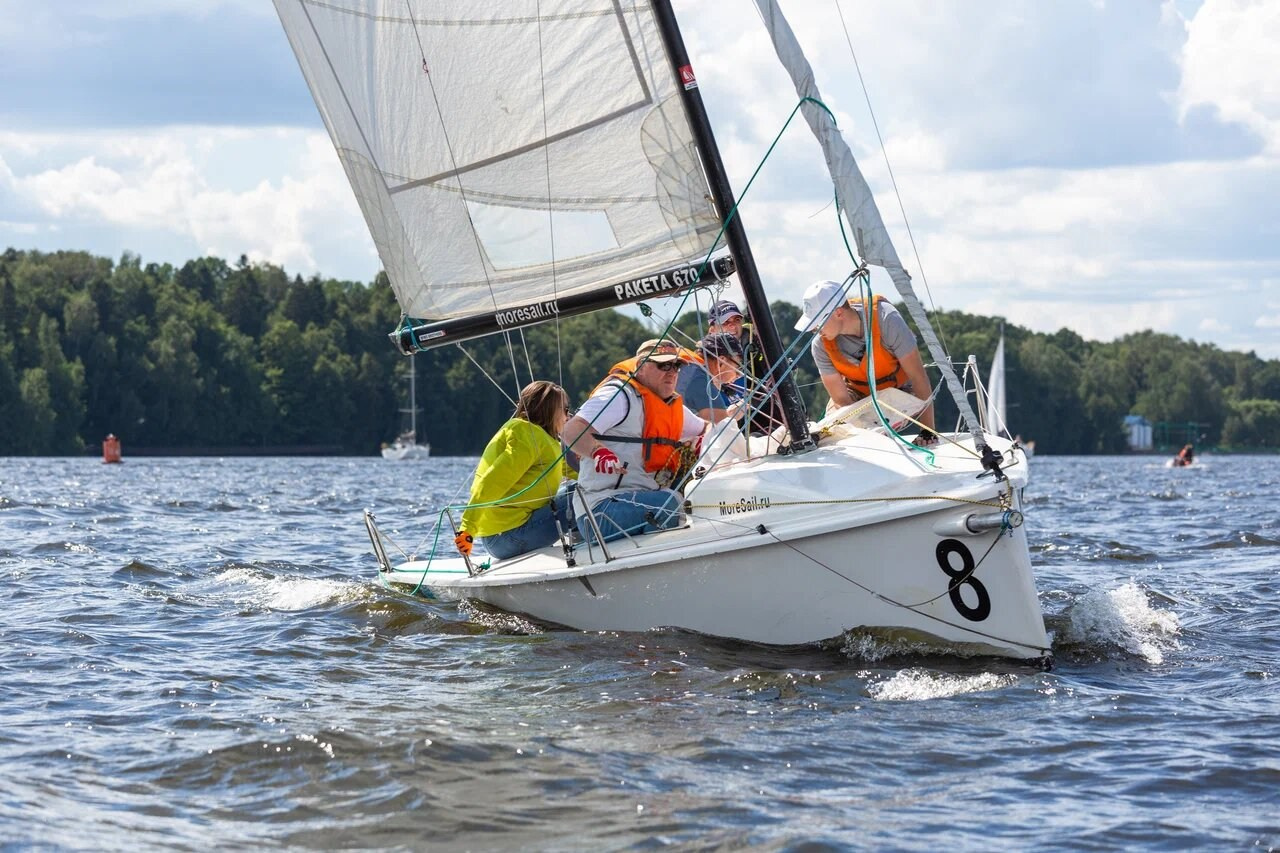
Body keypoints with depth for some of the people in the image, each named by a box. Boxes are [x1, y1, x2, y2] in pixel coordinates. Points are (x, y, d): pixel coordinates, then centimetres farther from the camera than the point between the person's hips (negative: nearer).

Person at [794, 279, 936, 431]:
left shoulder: (886, 320, -35)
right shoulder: (821, 345, -25)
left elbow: (918, 377, -30)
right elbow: (841, 399, -21)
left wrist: (928, 431, -32)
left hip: (897, 388, -2)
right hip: (857, 391, 2)